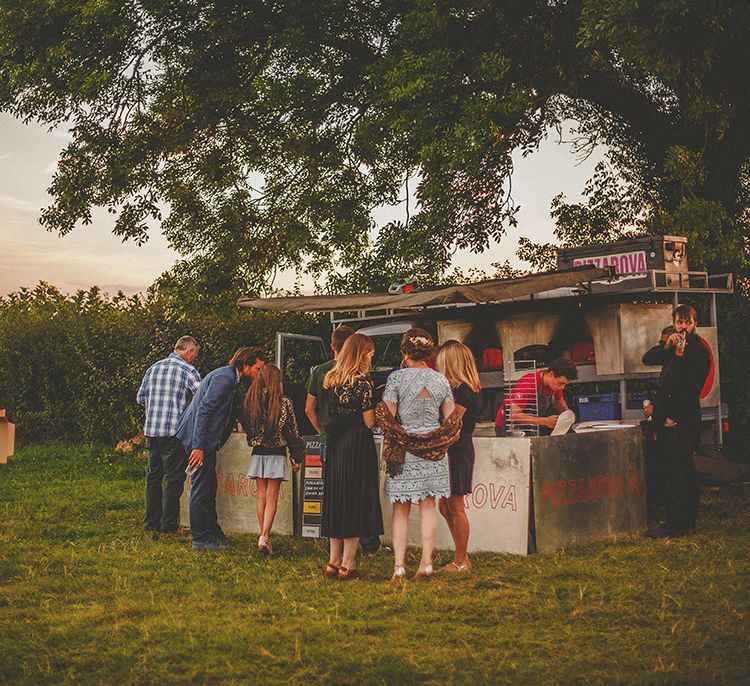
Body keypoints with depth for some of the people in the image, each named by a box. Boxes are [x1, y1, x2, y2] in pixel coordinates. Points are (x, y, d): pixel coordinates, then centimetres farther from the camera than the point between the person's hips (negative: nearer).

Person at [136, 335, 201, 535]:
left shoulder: (154, 367, 12)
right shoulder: (188, 370, -6)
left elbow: (140, 398, 16)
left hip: (151, 430, 6)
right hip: (174, 430, -6)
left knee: (153, 476, 13)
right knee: (173, 477, 0)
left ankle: (151, 523, 17)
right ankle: (169, 525, 1)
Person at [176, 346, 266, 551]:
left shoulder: (230, 377, 14)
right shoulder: (224, 378, -19)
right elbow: (203, 410, -24)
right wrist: (198, 447, -26)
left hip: (206, 441, 11)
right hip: (200, 441, -11)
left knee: (209, 487, 19)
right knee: (201, 488, -4)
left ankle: (212, 531, 30)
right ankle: (200, 539, 1)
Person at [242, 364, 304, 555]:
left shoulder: (249, 400, -3)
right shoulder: (285, 403, -10)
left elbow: (245, 426, 8)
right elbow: (292, 431, -3)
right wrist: (296, 457, 5)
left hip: (258, 453, 3)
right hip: (276, 454, -3)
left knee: (261, 495, 10)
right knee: (272, 497, -1)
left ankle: (264, 537, 12)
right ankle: (265, 536, -13)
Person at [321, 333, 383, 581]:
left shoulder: (330, 380, 9)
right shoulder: (363, 381, -11)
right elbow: (369, 422, -12)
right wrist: (378, 406, 5)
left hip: (334, 445, 7)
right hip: (358, 446, -7)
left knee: (336, 501, 13)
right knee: (356, 502, -1)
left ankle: (334, 562, 15)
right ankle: (348, 565, -1)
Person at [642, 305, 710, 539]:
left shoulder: (699, 350, -10)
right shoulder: (675, 346, 17)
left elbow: (692, 388, -15)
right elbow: (647, 359, 6)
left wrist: (674, 417, -17)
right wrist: (666, 346, -12)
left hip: (682, 421, -9)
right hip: (668, 419, 9)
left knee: (677, 473, -9)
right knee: (683, 472, 13)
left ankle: (675, 526, -7)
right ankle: (688, 522, 20)